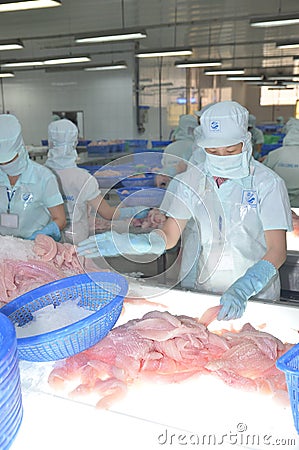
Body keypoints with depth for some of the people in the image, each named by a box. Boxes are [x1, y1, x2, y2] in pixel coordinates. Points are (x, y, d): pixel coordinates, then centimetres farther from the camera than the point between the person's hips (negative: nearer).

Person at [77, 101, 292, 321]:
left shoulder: (268, 183, -14)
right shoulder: (193, 178, -3)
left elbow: (277, 249, -19)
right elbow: (169, 236, -4)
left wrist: (243, 288, -35)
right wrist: (127, 243, -23)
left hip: (257, 296, -3)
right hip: (205, 292, 3)